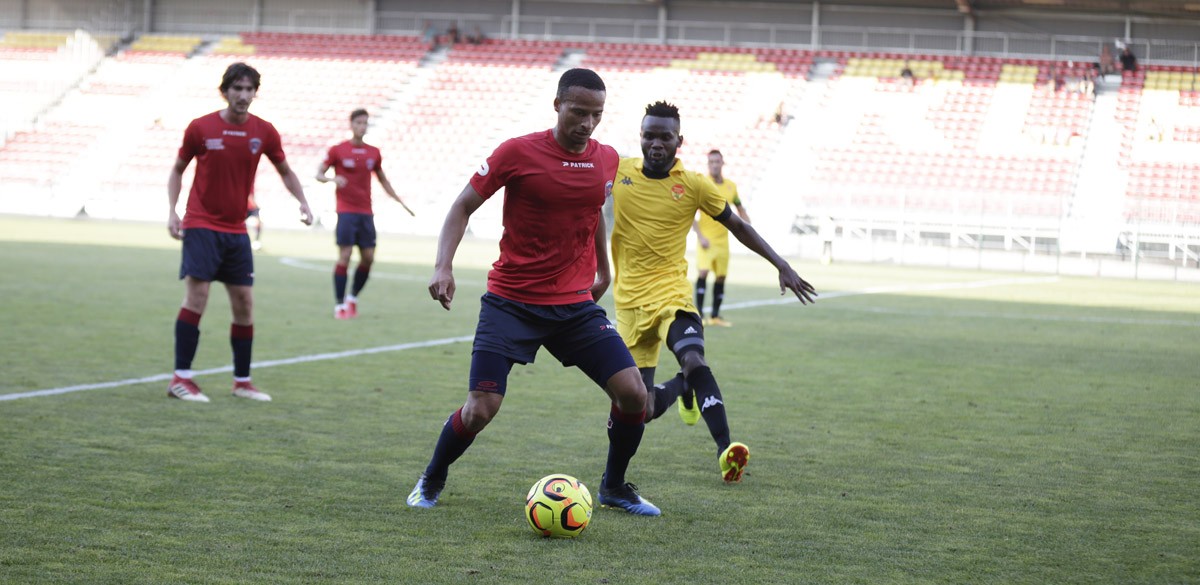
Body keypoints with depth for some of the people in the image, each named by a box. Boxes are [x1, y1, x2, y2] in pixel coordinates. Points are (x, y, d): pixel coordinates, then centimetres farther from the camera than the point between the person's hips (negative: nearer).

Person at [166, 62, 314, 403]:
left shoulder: (264, 132, 1)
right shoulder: (200, 128, -6)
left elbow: (285, 171, 14)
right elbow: (178, 170, 6)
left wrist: (303, 203, -2)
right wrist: (172, 212, -6)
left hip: (236, 231, 4)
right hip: (201, 225, -4)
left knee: (244, 304, 5)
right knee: (197, 296, -13)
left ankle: (242, 382, 16)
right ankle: (181, 378, -8)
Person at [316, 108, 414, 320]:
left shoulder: (374, 153, 11)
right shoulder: (338, 150, -2)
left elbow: (383, 180, 22)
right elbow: (319, 174, 0)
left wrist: (400, 202, 18)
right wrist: (332, 179, -21)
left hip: (366, 213, 5)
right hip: (346, 211, -5)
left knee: (368, 258, 1)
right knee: (345, 255, -9)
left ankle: (353, 297, 19)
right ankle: (339, 304, -3)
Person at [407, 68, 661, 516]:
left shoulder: (606, 159, 5)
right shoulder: (518, 152, -10)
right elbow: (463, 207, -3)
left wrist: (603, 269, 32)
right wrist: (443, 266, -16)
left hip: (577, 304, 4)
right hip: (511, 303, -4)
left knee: (633, 393, -7)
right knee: (480, 409, -11)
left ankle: (614, 487, 17)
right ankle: (431, 482, 18)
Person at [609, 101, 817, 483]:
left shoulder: (694, 185, -4)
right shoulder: (617, 171, -2)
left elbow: (737, 226, 5)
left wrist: (781, 265, -1)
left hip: (671, 292, -2)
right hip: (629, 300, 2)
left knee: (694, 360, -32)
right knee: (639, 411, 2)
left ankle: (725, 450, -33)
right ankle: (681, 387, 38)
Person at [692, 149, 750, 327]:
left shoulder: (731, 186, 7)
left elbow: (741, 210, 18)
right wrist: (700, 236, -18)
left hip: (723, 238, 5)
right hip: (706, 238, -5)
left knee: (721, 277, 7)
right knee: (703, 272, -17)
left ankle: (715, 315, 17)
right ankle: (699, 314, -13)